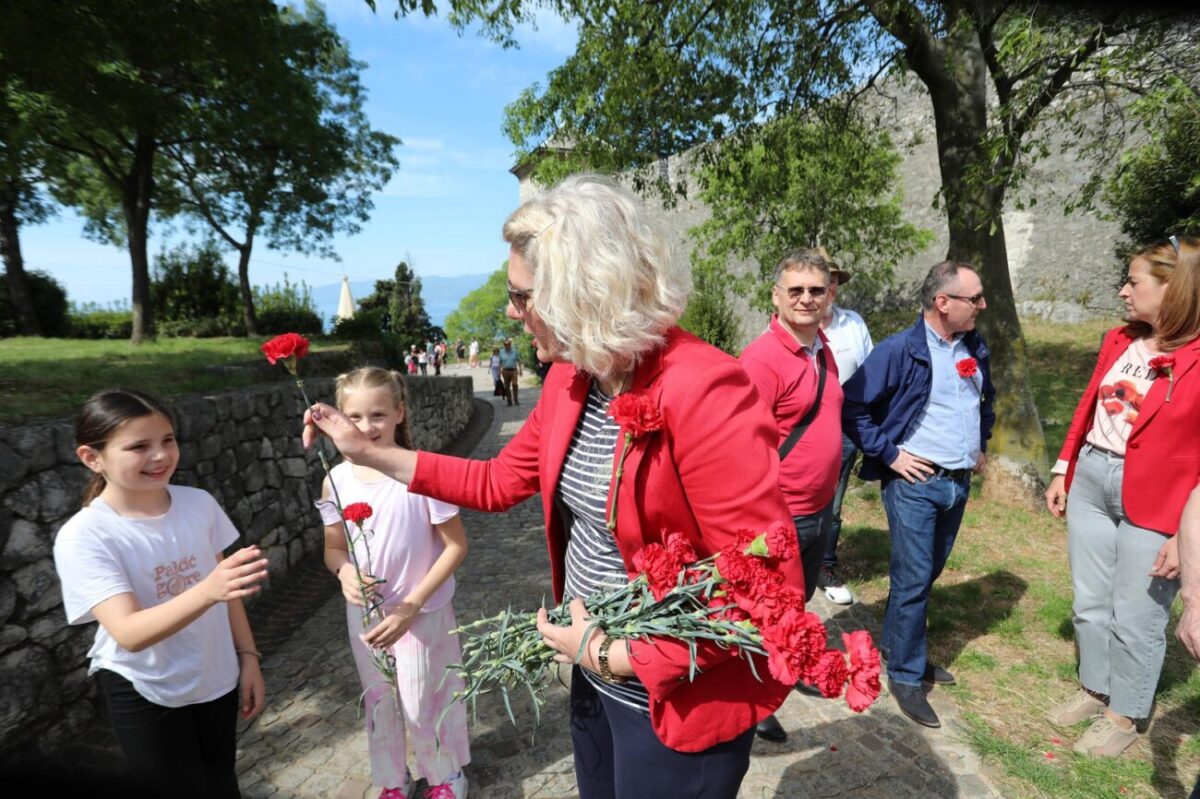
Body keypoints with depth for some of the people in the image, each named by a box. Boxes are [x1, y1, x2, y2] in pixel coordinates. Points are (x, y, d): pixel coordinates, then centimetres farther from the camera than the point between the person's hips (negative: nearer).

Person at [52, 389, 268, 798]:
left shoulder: (199, 504, -10)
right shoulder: (83, 536, -21)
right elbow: (130, 633, -30)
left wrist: (248, 658, 3)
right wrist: (209, 590, -46)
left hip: (217, 678, 4)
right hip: (146, 695, -3)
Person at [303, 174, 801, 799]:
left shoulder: (703, 394, -30)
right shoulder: (569, 379, -4)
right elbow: (499, 482, 6)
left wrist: (618, 656, -21)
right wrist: (367, 452, 4)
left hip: (679, 707, -7)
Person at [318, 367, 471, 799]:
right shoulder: (336, 480, -8)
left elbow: (456, 545, -15)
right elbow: (333, 548, 5)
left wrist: (411, 606, -19)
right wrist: (344, 571, -19)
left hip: (422, 613, -4)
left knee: (426, 702, 12)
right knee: (378, 703, 21)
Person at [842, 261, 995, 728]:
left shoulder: (975, 349, 8)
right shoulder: (900, 351, -15)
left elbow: (987, 399, 27)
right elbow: (852, 405, -17)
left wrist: (981, 444, 18)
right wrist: (887, 453, -15)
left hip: (959, 482, 7)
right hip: (915, 483, -7)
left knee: (929, 573, 17)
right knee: (913, 580, -2)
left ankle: (895, 645, 36)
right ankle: (905, 675, 14)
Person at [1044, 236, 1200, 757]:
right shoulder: (1119, 340, 6)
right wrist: (1063, 471, 10)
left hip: (1154, 503, -6)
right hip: (1090, 482, 6)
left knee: (1135, 618, 9)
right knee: (1090, 604, 17)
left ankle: (1124, 715, 30)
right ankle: (1094, 690, 37)